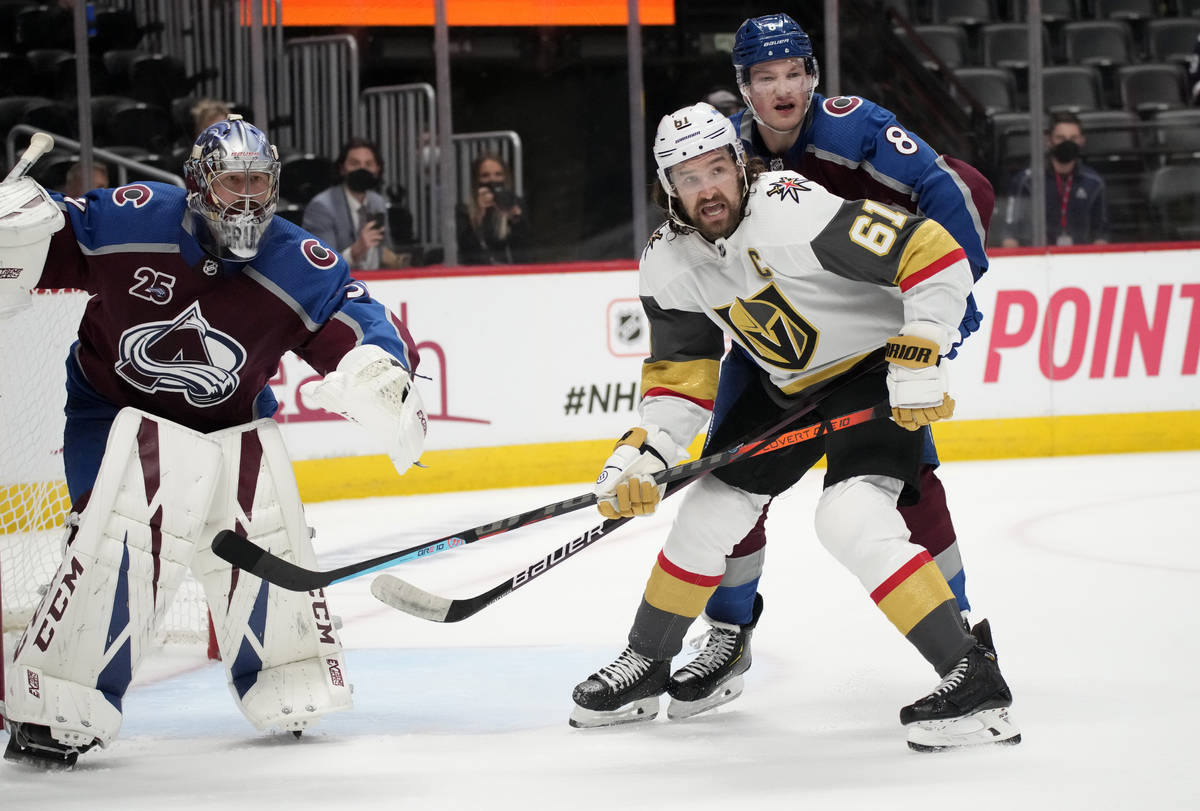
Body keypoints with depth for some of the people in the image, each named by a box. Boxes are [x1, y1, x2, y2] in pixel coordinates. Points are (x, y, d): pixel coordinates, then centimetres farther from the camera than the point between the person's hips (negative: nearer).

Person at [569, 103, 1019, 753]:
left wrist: (918, 361, -30)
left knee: (851, 517, -26)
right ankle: (646, 664, 28)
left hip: (876, 367, -7)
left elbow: (935, 255, -31)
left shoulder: (791, 211, -30)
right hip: (787, 385, 7)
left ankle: (972, 679, -25)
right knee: (710, 510, 8)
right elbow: (681, 376, 1)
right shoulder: (668, 264, -8)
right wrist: (642, 454, -14)